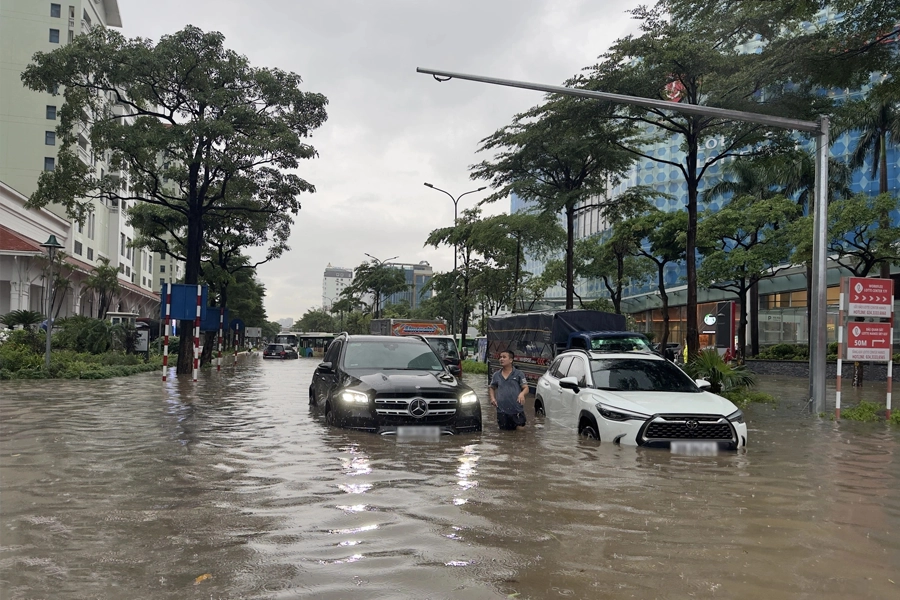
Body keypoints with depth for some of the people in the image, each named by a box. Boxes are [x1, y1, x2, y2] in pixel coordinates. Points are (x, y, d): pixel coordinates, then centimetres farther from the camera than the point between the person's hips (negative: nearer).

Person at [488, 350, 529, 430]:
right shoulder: (496, 375, 10)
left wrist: (522, 394, -27)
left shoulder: (519, 374, 0)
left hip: (517, 410, -2)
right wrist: (492, 398, 3)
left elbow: (526, 388, -4)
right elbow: (491, 388, 22)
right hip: (502, 410, 2)